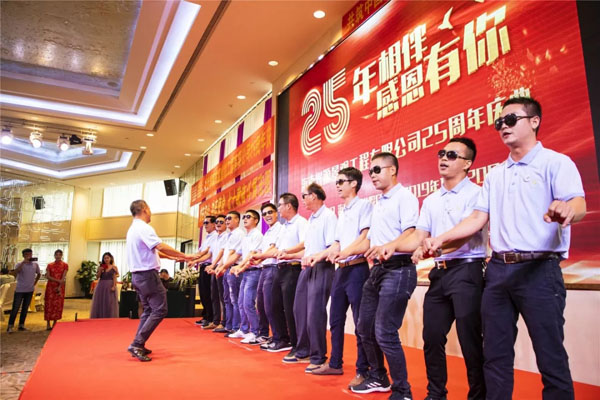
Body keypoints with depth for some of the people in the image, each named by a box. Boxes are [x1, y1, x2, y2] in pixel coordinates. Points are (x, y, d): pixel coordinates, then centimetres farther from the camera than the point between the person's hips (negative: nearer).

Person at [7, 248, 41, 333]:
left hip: (30, 290, 4)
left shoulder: (35, 264, 3)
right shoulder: (20, 264, -10)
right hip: (20, 290, -4)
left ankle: (21, 325, 21)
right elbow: (14, 274, -28)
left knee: (25, 308, 11)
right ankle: (10, 326, 10)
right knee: (15, 308, -1)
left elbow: (38, 274, 21)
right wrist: (23, 262, -30)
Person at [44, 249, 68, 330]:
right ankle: (48, 324, 5)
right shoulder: (50, 265, 7)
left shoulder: (65, 265, 3)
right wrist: (57, 280, -16)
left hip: (60, 287, 0)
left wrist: (59, 287, -14)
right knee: (49, 304, -1)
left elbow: (63, 277, -4)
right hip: (50, 286, 0)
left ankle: (55, 324, 11)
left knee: (58, 305, 1)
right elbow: (48, 276, -3)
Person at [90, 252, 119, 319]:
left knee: (109, 303, -1)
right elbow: (97, 277, 4)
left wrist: (114, 286, -15)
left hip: (110, 286, -3)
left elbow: (115, 278, -4)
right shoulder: (100, 267, 7)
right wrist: (100, 270, -11)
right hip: (101, 286, 3)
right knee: (100, 303, 5)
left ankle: (109, 318, 4)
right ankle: (100, 317, 13)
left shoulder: (114, 267, 0)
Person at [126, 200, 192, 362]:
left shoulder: (133, 229, 16)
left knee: (148, 310, 18)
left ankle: (138, 346, 18)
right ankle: (137, 344, -9)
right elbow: (161, 247, -26)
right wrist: (183, 256, -19)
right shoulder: (144, 228, -15)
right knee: (159, 310, -6)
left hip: (137, 275, 10)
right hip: (148, 274, -10)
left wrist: (175, 257, 17)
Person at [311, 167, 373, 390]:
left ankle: (363, 371, 8)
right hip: (340, 270, 9)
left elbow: (365, 237, -16)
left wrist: (344, 253, -23)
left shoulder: (363, 205, -5)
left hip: (357, 269, -9)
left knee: (360, 322, -2)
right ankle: (335, 363, 27)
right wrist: (329, 252, 4)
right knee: (336, 319, 14)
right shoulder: (342, 213, 20)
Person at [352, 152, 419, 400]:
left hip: (398, 269, -9)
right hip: (377, 269, 9)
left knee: (385, 333, -9)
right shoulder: (378, 205, 21)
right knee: (365, 327, 13)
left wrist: (386, 248, -37)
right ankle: (378, 379, 31)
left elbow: (411, 233, -20)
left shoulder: (405, 197, -6)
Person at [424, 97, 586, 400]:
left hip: (539, 270, -5)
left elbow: (579, 206, -17)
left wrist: (566, 209, -40)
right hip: (498, 269, 6)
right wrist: (441, 239, 2)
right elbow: (478, 219, 14)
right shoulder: (495, 174, 16)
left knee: (550, 355, 2)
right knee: (495, 353, 11)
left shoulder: (555, 163, -2)